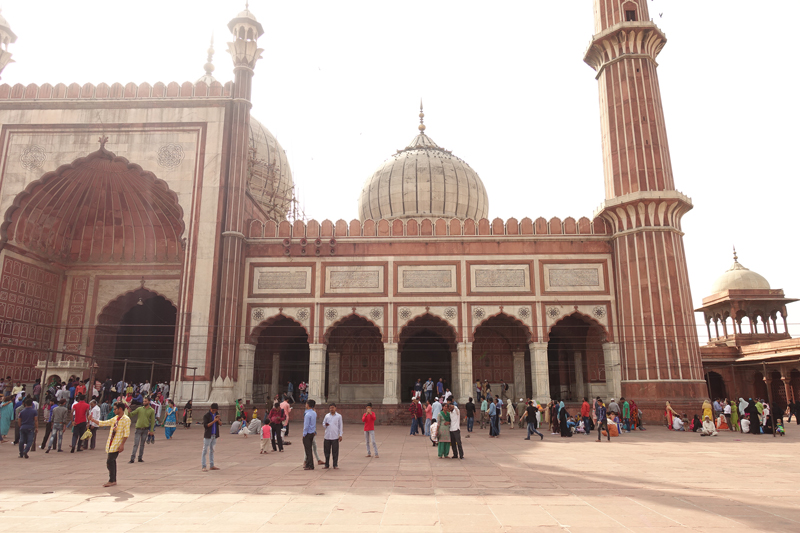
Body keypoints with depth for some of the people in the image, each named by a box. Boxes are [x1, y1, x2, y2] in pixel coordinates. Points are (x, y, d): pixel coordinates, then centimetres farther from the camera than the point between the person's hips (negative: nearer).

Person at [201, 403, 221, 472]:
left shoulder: (217, 414, 7)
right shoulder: (206, 415, -10)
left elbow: (220, 424, 6)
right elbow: (205, 425, -16)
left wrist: (218, 420, -14)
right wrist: (214, 421, -24)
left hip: (214, 435, 6)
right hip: (208, 435, -6)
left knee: (212, 450, 13)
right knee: (205, 450, -3)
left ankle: (211, 466, 18)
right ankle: (203, 466, 0)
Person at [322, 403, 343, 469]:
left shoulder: (339, 416, 3)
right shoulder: (327, 416, 8)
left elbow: (340, 426, 4)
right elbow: (323, 424, 13)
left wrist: (340, 435, -1)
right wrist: (325, 425, -11)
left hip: (335, 436, -2)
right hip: (327, 436, 2)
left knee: (335, 451, 1)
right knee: (326, 451, 7)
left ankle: (335, 465, 11)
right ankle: (327, 464, 18)